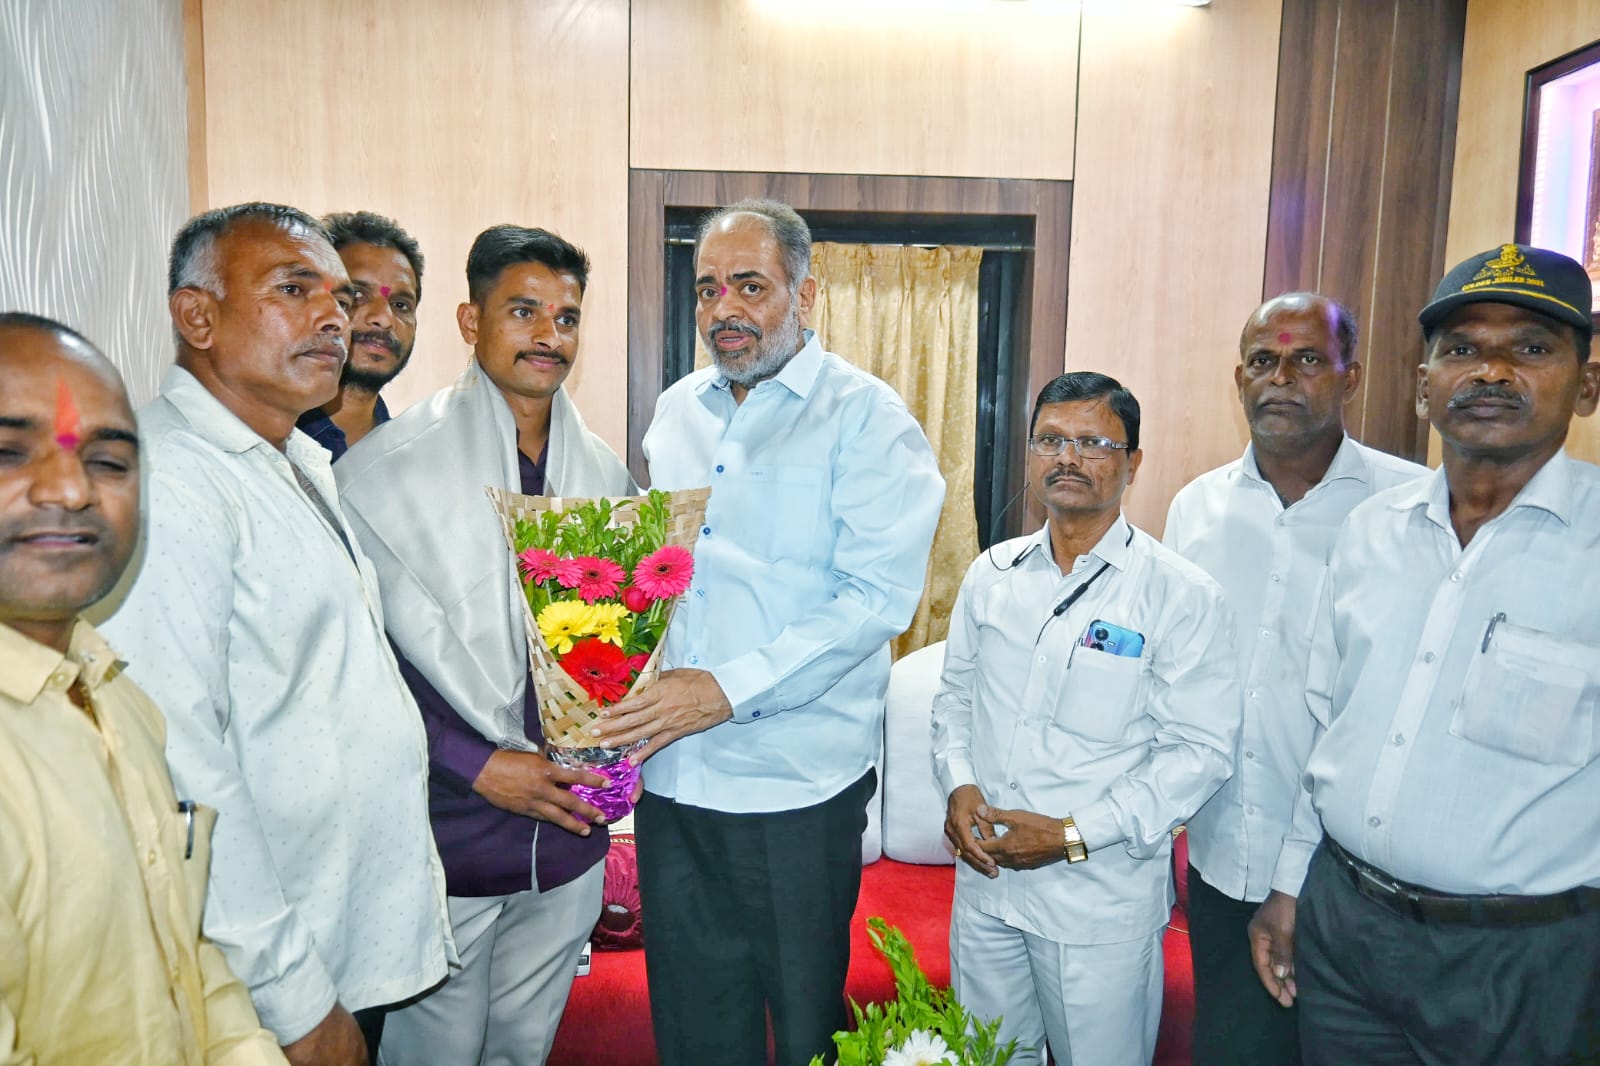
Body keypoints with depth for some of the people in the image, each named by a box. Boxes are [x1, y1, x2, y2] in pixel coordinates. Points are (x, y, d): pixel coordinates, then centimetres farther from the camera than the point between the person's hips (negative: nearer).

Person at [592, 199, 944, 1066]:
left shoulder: (864, 417, -8)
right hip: (670, 775, 5)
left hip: (796, 786, -5)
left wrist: (728, 689, -22)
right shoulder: (676, 412, 10)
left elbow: (877, 596, -18)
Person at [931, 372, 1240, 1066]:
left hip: (1101, 900, -4)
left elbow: (1200, 750, -14)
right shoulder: (991, 574, 3)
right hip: (983, 878, 4)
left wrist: (1074, 834, -19)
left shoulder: (1180, 596, -11)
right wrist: (958, 784, -6)